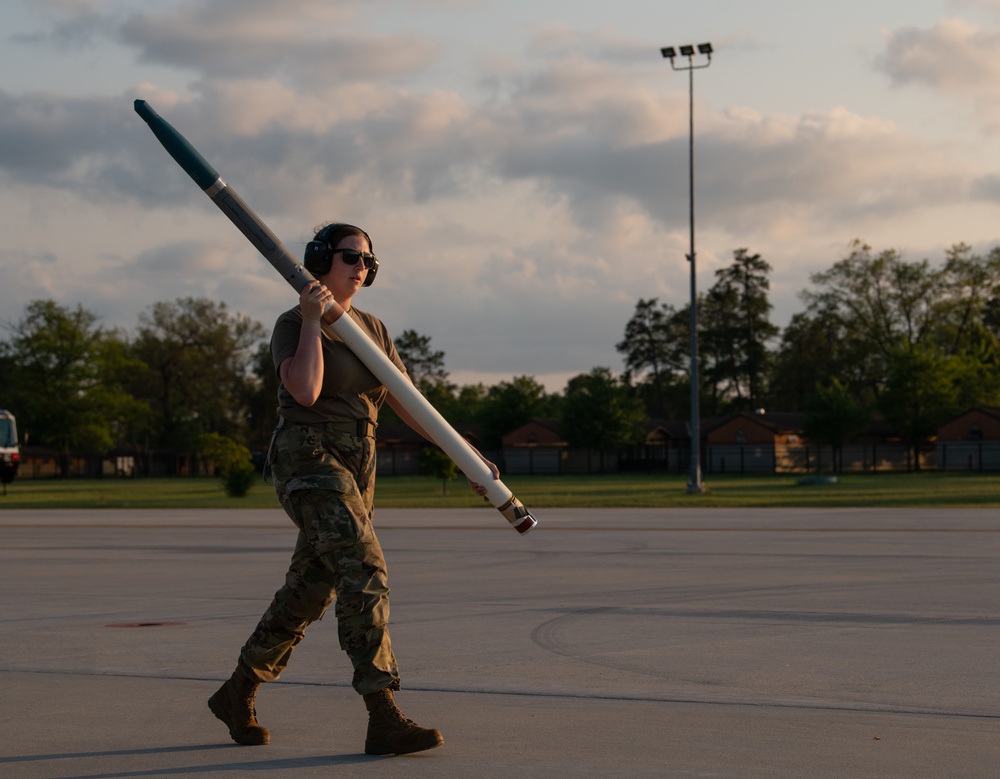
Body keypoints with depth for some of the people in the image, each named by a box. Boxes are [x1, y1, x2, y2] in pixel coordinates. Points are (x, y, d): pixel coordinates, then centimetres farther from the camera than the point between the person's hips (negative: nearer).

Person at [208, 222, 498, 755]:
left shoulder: (372, 329, 14)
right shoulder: (291, 325, -6)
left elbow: (409, 404, 12)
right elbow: (305, 391, -25)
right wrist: (312, 320, -20)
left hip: (354, 470, 8)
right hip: (306, 462, -8)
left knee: (309, 593, 13)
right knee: (365, 571, -23)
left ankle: (237, 693, 32)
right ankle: (384, 720, -28)